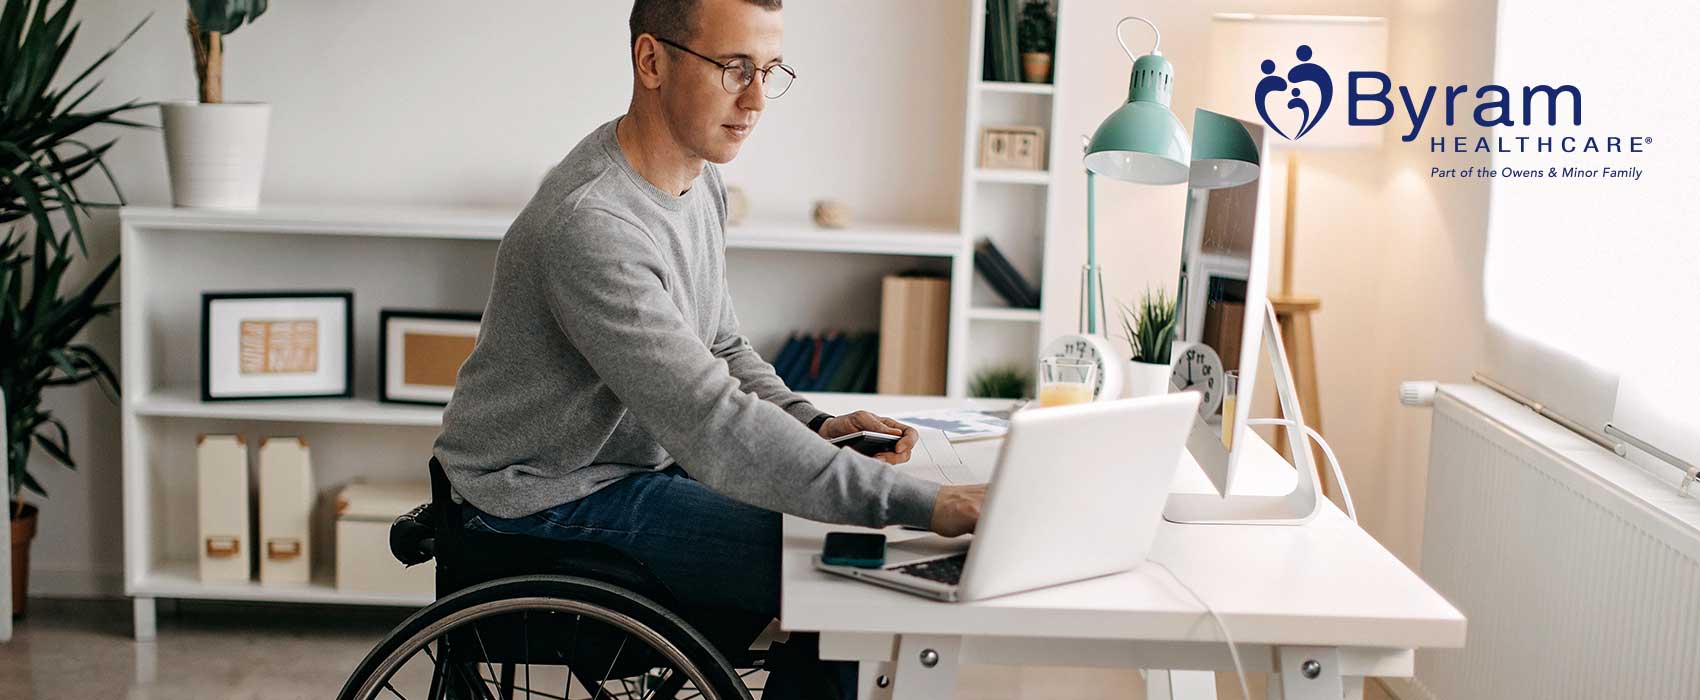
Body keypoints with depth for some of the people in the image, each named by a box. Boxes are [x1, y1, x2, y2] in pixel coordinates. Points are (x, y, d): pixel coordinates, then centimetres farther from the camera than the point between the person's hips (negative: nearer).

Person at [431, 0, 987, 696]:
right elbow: (713, 427, -35)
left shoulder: (699, 181, 4)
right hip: (552, 498, -9)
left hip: (642, 458, 10)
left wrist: (815, 424, -6)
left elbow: (720, 349, 15)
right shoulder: (592, 225, -29)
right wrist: (926, 505, -37)